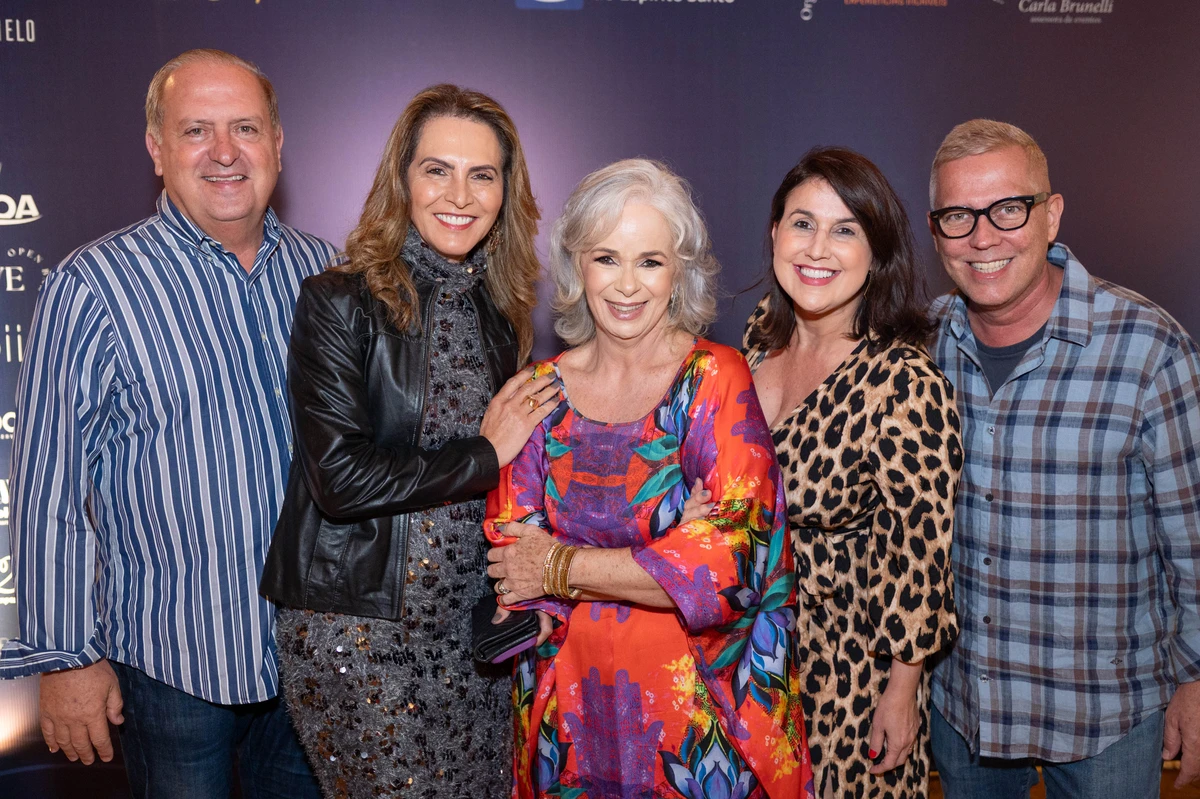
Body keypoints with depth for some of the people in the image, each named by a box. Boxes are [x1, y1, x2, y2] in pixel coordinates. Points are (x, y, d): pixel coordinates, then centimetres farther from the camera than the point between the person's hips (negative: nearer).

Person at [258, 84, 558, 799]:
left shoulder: (501, 310, 7)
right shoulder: (340, 303, -10)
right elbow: (339, 477, -20)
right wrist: (484, 454, -12)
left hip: (474, 629, 5)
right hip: (359, 631, -5)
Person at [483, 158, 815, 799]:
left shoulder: (716, 380, -10)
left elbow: (729, 561, -18)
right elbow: (509, 557, -2)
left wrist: (560, 568, -12)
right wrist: (649, 576, -17)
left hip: (696, 706, -3)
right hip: (571, 705, 3)